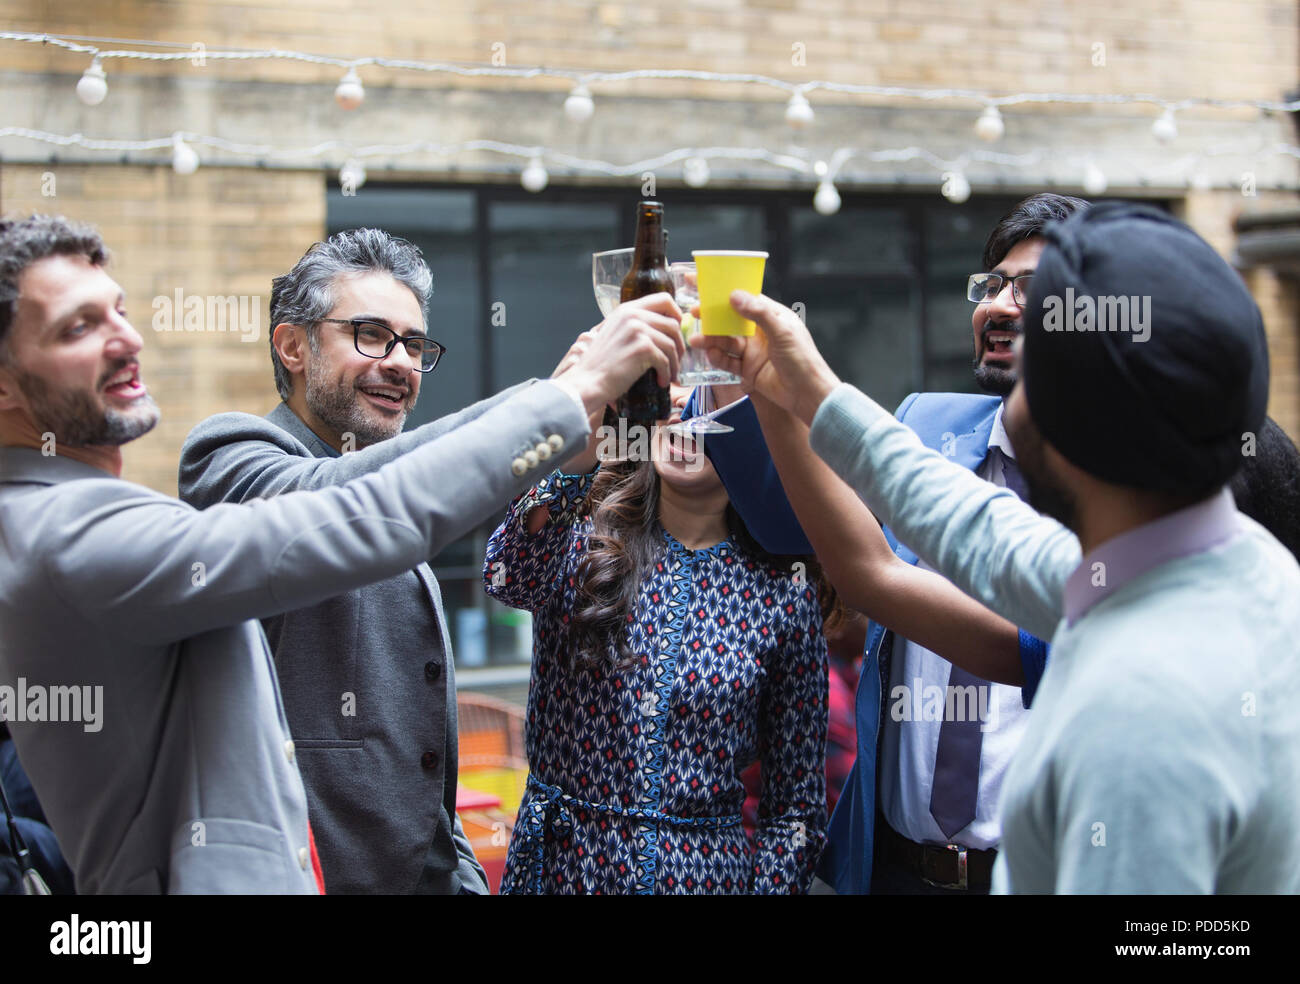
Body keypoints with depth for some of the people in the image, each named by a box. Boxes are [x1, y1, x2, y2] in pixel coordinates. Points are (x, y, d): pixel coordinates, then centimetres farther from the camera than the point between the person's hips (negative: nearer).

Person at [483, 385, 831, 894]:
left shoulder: (784, 590, -1)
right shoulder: (581, 539, -2)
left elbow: (798, 804, 3)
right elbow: (508, 577, -28)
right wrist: (581, 450, -39)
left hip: (706, 871, 1)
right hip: (561, 864, 0)